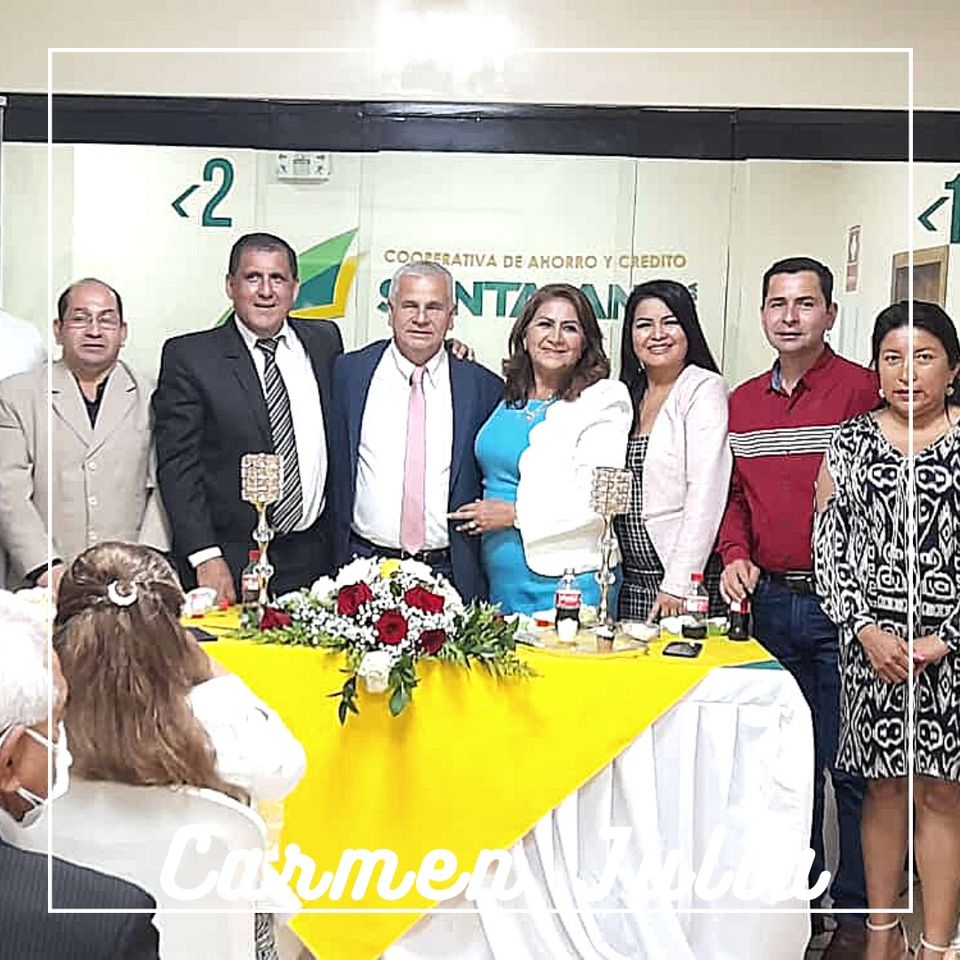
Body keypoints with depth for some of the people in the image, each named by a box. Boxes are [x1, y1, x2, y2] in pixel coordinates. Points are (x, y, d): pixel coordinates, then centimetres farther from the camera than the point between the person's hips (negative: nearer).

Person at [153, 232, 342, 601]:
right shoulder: (188, 356, -3)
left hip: (313, 559, 3)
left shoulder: (324, 340, 9)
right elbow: (177, 464, -7)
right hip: (229, 565, -3)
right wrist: (205, 556, -13)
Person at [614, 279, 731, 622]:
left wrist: (678, 584, -18)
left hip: (686, 579, -5)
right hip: (629, 580, 6)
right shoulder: (628, 395, 12)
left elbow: (706, 492, -14)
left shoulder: (705, 388, -6)